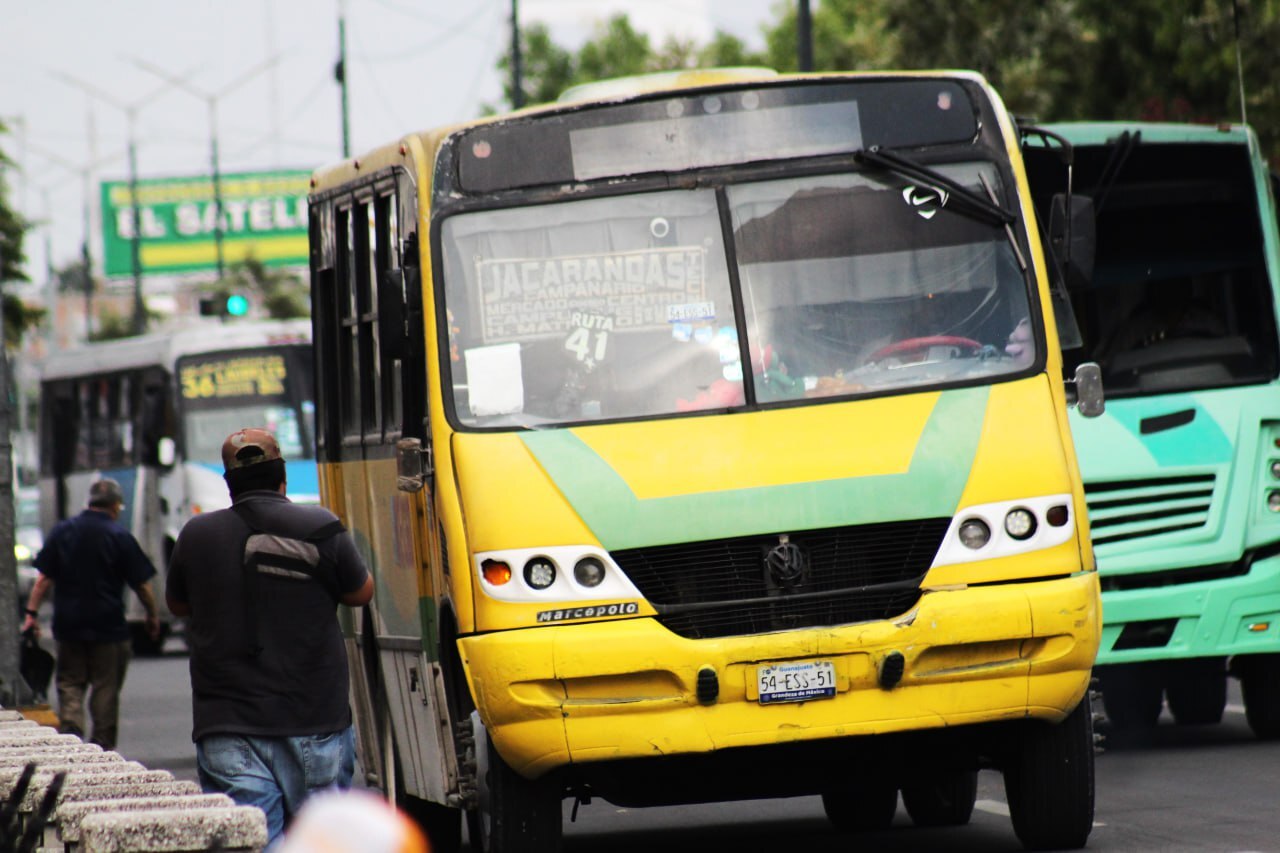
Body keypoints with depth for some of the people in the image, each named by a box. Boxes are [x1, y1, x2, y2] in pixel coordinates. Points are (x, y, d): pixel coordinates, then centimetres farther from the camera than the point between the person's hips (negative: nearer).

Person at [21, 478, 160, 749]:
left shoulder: (62, 531, 3)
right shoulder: (120, 537, -6)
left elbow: (44, 578, 1)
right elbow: (142, 584, -3)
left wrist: (31, 613, 4)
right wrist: (153, 616, 11)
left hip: (68, 625, 2)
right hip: (108, 625, -2)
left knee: (69, 683, 10)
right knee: (106, 687, 5)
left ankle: (70, 730, -10)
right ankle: (103, 747, 6)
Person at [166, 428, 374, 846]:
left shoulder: (196, 537, 2)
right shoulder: (319, 530, -5)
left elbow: (177, 604, 18)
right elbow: (361, 592, 9)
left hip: (227, 730, 1)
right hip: (312, 721, -1)